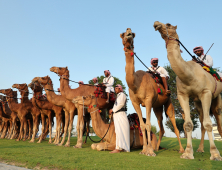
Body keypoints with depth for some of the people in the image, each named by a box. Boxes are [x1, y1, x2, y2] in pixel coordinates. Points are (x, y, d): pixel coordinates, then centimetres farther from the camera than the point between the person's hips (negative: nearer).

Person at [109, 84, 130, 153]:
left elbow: (121, 104, -15)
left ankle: (118, 148, -20)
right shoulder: (118, 96, 27)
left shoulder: (122, 94, -1)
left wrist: (113, 110, -9)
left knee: (119, 131, -15)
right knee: (118, 131, 4)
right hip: (117, 115, 9)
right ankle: (122, 147, 5)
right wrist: (112, 110, 7)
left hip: (120, 114, -9)